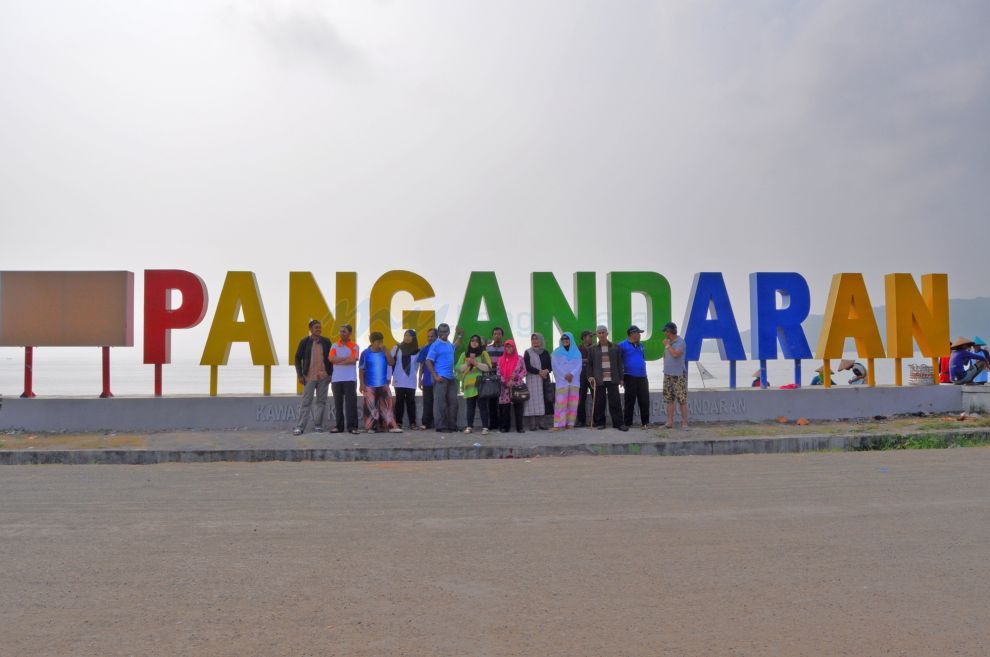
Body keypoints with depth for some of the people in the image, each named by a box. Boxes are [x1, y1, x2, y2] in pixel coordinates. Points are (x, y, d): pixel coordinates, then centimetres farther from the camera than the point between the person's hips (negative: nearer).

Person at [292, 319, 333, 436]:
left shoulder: (326, 342, 6)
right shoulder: (304, 342, 1)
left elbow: (330, 358, 10)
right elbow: (298, 358, 3)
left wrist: (330, 374, 5)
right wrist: (300, 375, -2)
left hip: (323, 377, 2)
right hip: (309, 377, -2)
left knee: (321, 402, 5)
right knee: (306, 402, -3)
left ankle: (318, 425, 13)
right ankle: (300, 427, -2)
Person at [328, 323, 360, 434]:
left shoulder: (354, 346, 4)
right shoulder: (334, 346, 10)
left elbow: (353, 360, -12)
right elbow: (331, 359, -7)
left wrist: (338, 361, -6)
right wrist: (347, 358, -9)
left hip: (350, 379, -3)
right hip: (336, 379, 3)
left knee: (351, 402, -5)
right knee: (338, 403, 5)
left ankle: (352, 426, -4)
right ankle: (339, 426, 11)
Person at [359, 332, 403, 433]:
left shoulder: (384, 352, 5)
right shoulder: (366, 353, -4)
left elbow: (392, 363, -8)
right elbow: (361, 370, -2)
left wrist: (385, 350, -12)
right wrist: (362, 384, -7)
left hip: (383, 385, 3)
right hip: (370, 386, -3)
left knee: (387, 406, -2)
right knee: (371, 407, 1)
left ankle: (391, 426, -3)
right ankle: (371, 427, 10)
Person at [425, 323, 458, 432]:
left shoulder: (450, 344, 13)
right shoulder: (436, 345, -7)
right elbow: (428, 361, -10)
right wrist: (435, 376, -15)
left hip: (451, 378, 7)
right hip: (441, 378, -7)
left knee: (453, 402, 8)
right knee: (441, 403, -3)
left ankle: (452, 425, 15)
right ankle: (441, 426, 2)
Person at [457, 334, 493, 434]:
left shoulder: (483, 353, 7)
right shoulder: (464, 354, 15)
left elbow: (488, 367, -4)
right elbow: (458, 368, 8)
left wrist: (476, 363, -13)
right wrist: (467, 364, -8)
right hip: (469, 385, 3)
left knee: (483, 406, -4)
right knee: (470, 406, 4)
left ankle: (485, 427, -1)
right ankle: (469, 426, 11)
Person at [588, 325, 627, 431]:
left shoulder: (615, 347, 9)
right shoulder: (592, 349, 8)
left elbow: (619, 363, 9)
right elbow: (589, 365, 10)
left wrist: (620, 378, 4)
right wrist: (590, 377, -3)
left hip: (612, 380, 0)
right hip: (598, 380, 0)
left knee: (615, 402, -2)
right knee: (599, 402, 2)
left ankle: (618, 423, 2)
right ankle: (600, 423, 12)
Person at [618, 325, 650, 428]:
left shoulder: (640, 344, 15)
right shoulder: (622, 345, -4)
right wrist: (620, 377, -9)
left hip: (642, 377, 5)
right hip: (630, 377, -5)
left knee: (644, 401, 3)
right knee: (630, 401, 1)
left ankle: (645, 422, 10)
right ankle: (627, 423, 9)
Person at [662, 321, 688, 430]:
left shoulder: (680, 342, -9)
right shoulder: (668, 342, 11)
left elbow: (675, 354, -21)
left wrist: (667, 345, -10)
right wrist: (665, 368, 13)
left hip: (679, 375, -7)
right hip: (668, 375, 7)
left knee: (682, 400, -5)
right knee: (669, 399, 6)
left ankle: (684, 423, -1)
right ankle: (669, 422, 10)